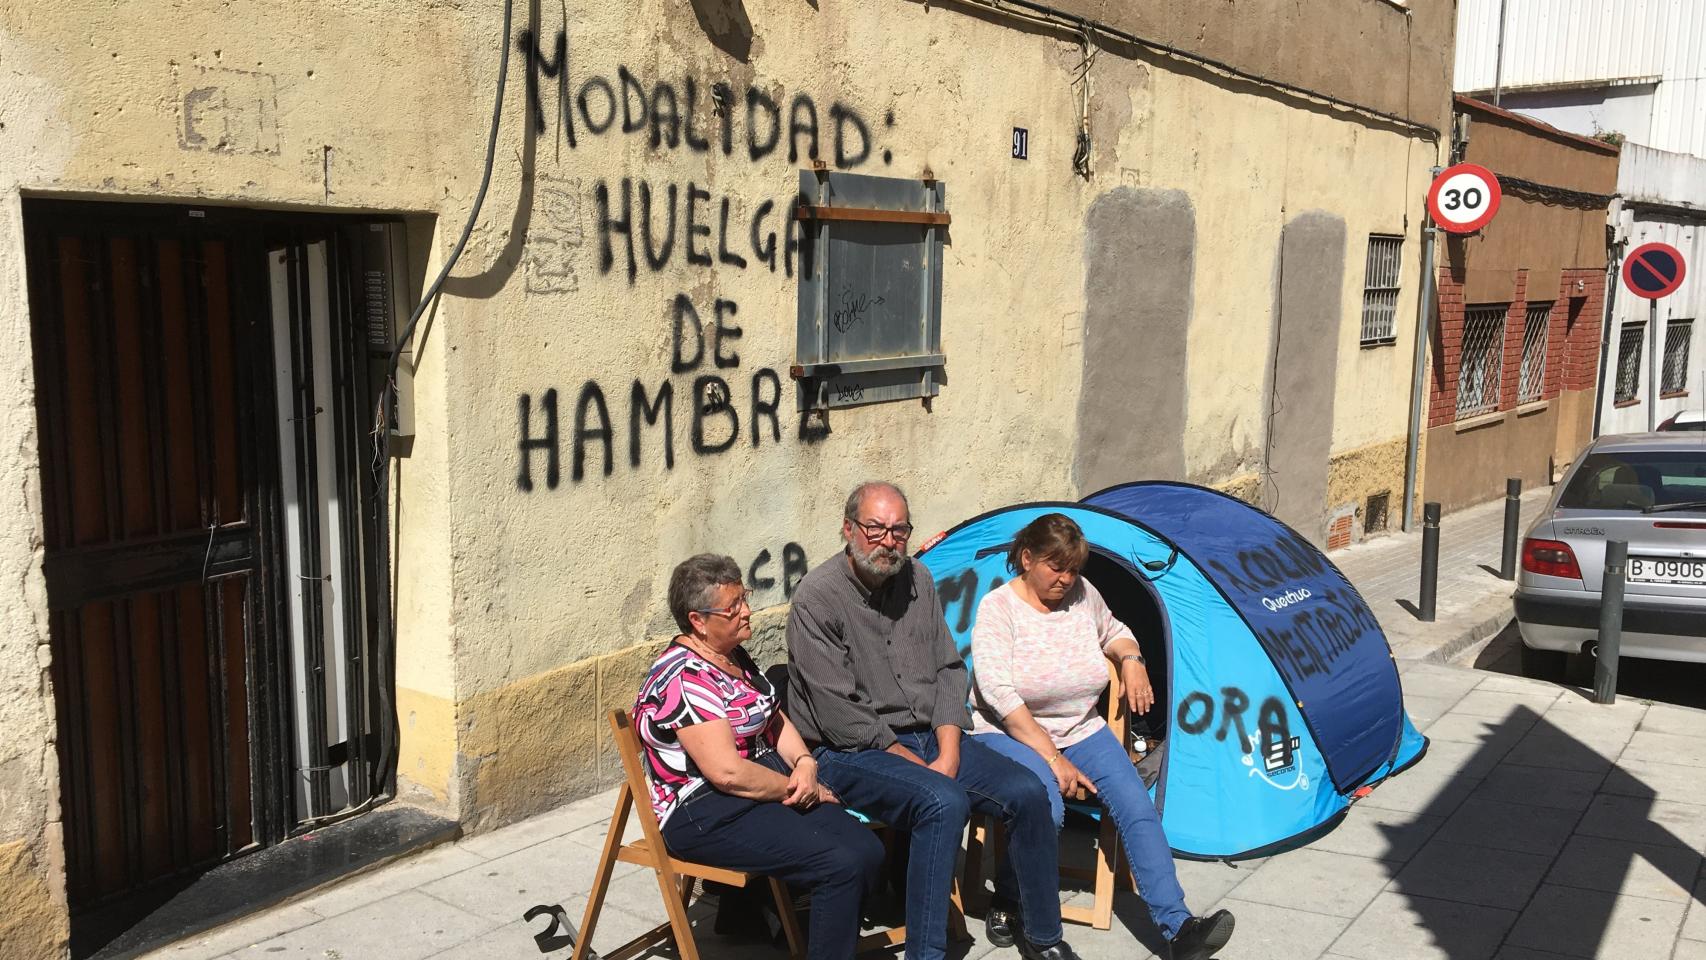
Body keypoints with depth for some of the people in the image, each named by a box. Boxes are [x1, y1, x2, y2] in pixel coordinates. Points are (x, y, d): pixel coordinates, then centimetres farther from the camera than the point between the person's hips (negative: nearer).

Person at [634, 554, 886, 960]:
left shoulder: (734, 658, 11)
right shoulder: (683, 678, -18)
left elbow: (774, 721, 19)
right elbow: (726, 771, -23)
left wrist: (804, 763, -1)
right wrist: (797, 789, -11)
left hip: (773, 786, 9)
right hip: (706, 815, -9)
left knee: (868, 851, -9)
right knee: (842, 865, -23)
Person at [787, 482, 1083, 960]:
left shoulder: (917, 580, 6)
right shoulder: (817, 597, -14)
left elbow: (948, 670, 8)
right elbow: (839, 712, -17)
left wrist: (948, 753, -7)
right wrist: (917, 763, -14)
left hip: (929, 737, 7)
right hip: (850, 754, -6)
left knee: (1027, 793, -10)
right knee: (943, 801, -33)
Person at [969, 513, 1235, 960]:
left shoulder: (1083, 593, 2)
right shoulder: (998, 607, -14)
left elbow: (1113, 631, 24)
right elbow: (998, 693, -22)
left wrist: (1131, 658, -1)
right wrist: (1052, 758, -25)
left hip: (1081, 729, 5)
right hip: (1009, 733, -5)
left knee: (1136, 804, -18)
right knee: (1045, 804, -34)